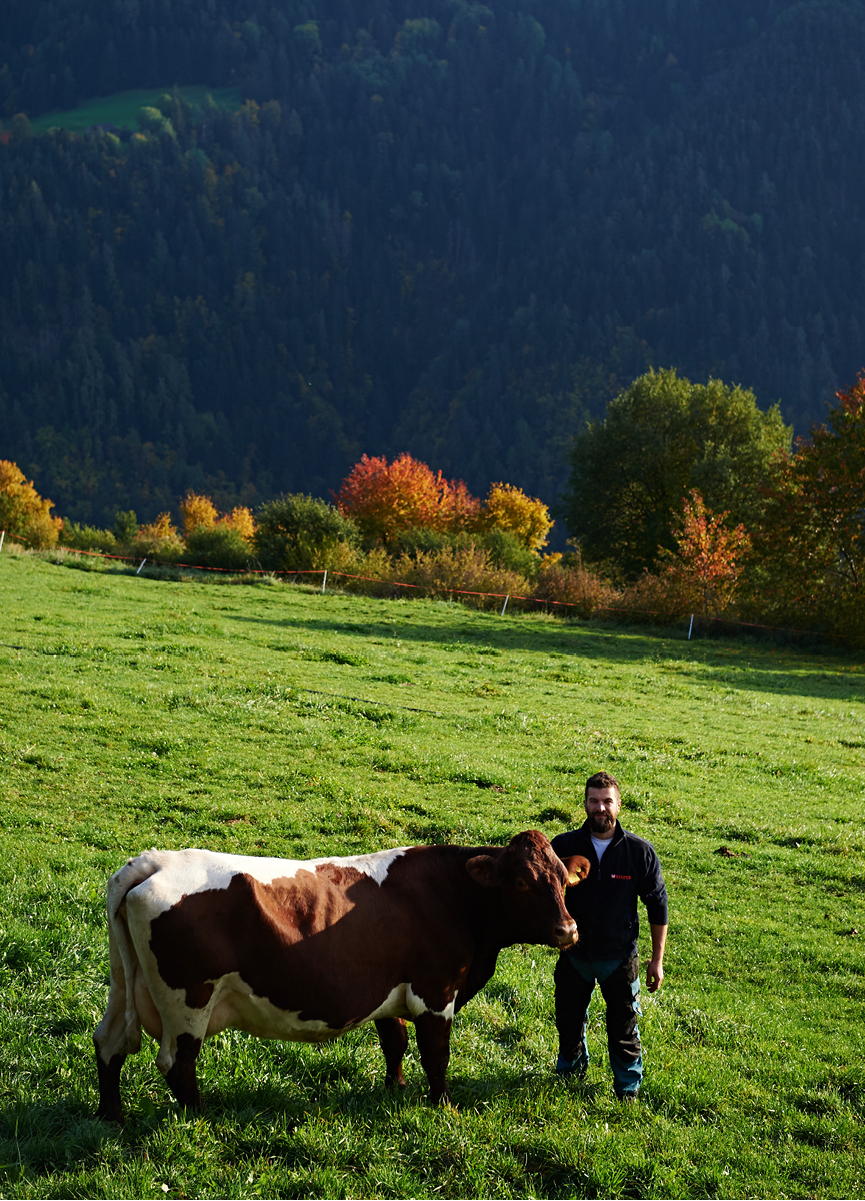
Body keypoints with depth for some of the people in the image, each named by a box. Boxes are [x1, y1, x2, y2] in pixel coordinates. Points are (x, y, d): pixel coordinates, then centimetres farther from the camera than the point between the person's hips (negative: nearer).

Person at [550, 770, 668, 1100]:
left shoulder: (640, 851, -11)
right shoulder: (563, 846, -8)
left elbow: (658, 906, -3)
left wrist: (657, 960, -2)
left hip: (619, 958, -2)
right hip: (574, 955, 2)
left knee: (623, 1029, 9)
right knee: (568, 1023, 19)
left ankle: (628, 1090, 31)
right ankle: (570, 1074, 46)